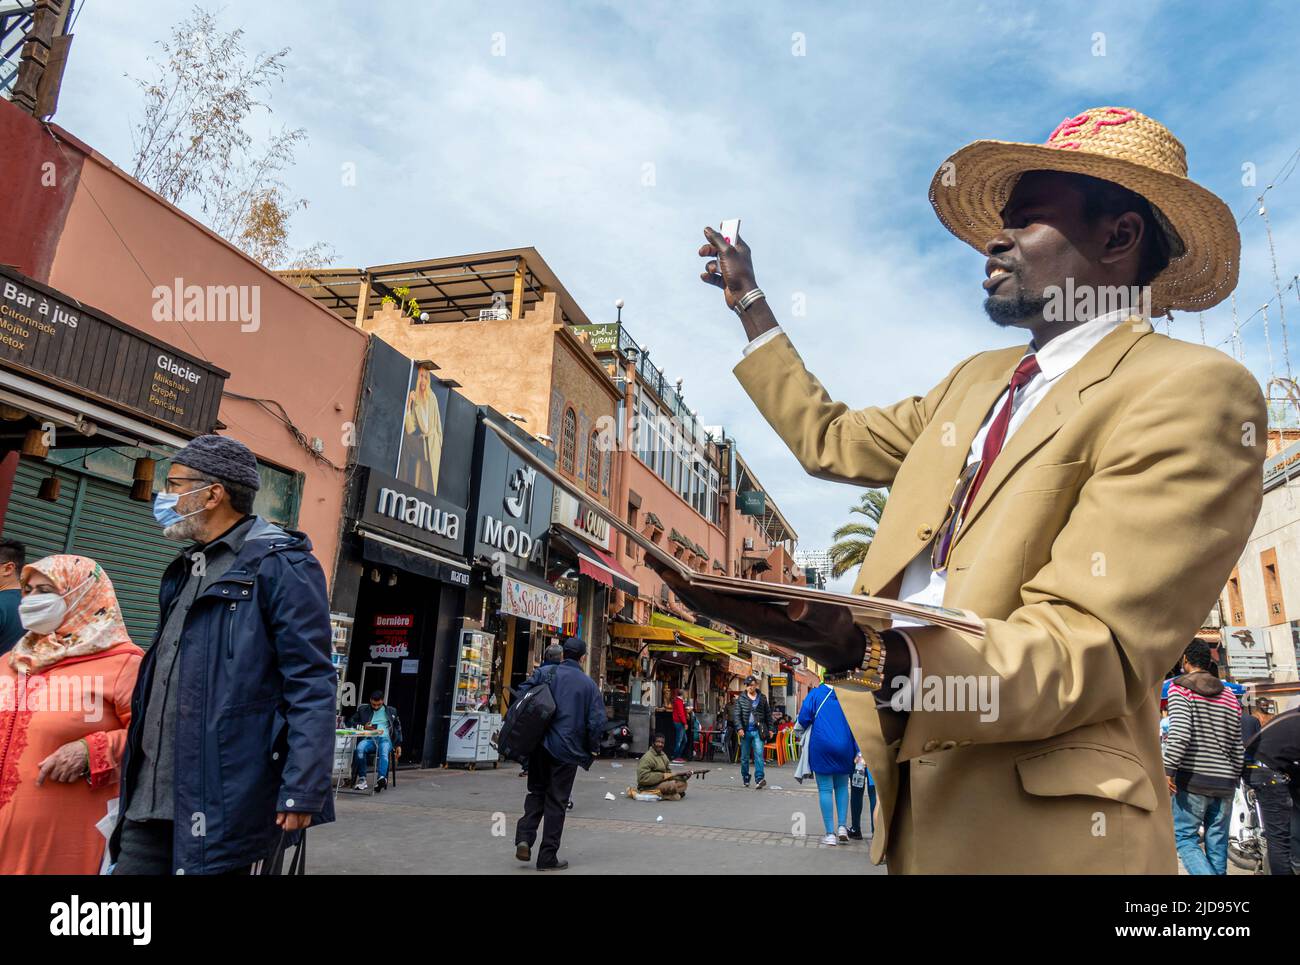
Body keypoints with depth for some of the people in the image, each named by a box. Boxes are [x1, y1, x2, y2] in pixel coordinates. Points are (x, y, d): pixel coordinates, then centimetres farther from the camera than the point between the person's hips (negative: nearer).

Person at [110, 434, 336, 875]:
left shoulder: (279, 564, -11)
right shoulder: (185, 572, 17)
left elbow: (311, 687, -16)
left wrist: (302, 792, -21)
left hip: (223, 804, -8)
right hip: (150, 802, 8)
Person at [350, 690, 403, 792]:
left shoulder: (391, 711, 21)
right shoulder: (363, 710, 20)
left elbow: (398, 728, 23)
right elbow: (351, 722, 17)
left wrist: (398, 745, 13)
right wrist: (363, 726, -2)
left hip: (385, 738, -1)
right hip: (369, 739, 1)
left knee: (384, 750, -38)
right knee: (360, 748, -36)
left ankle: (381, 778, -57)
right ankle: (362, 780, -31)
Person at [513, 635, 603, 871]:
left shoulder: (545, 673, -1)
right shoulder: (589, 684, -3)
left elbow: (522, 694, -7)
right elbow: (597, 720, -6)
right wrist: (592, 749, 10)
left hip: (539, 744, 2)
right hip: (567, 750, -2)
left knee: (537, 792, 19)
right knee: (556, 801, 8)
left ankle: (524, 838, 1)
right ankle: (548, 857, 12)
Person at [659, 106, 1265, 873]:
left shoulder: (1193, 392, -14)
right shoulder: (975, 379, 13)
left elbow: (1089, 648, -23)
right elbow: (830, 440, 20)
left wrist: (859, 652, -38)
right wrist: (750, 303, 26)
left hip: (1039, 825, -7)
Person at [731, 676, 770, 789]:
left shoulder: (762, 699, 9)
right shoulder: (740, 699, 4)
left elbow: (768, 715, 13)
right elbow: (736, 715, -3)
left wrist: (770, 729, 7)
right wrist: (739, 728, -15)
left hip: (758, 731, -1)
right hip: (745, 732, 1)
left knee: (759, 754, -13)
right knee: (744, 757, 8)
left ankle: (760, 778, -17)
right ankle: (745, 778, 22)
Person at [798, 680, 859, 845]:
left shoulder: (815, 693, -1)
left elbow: (803, 718, -7)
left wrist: (806, 732, 15)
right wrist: (859, 751, 2)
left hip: (820, 746, -2)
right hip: (844, 747, 2)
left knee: (825, 789, 4)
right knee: (842, 786, 19)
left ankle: (830, 834, 4)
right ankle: (842, 826, 10)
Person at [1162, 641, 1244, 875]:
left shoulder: (1180, 687, -3)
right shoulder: (1230, 697, 15)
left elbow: (1180, 733, -16)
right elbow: (1237, 747, 14)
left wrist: (1168, 770, -16)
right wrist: (1234, 779, 23)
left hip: (1193, 779, -5)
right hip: (1225, 781, 5)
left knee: (1184, 837, -1)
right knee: (1217, 842, 10)